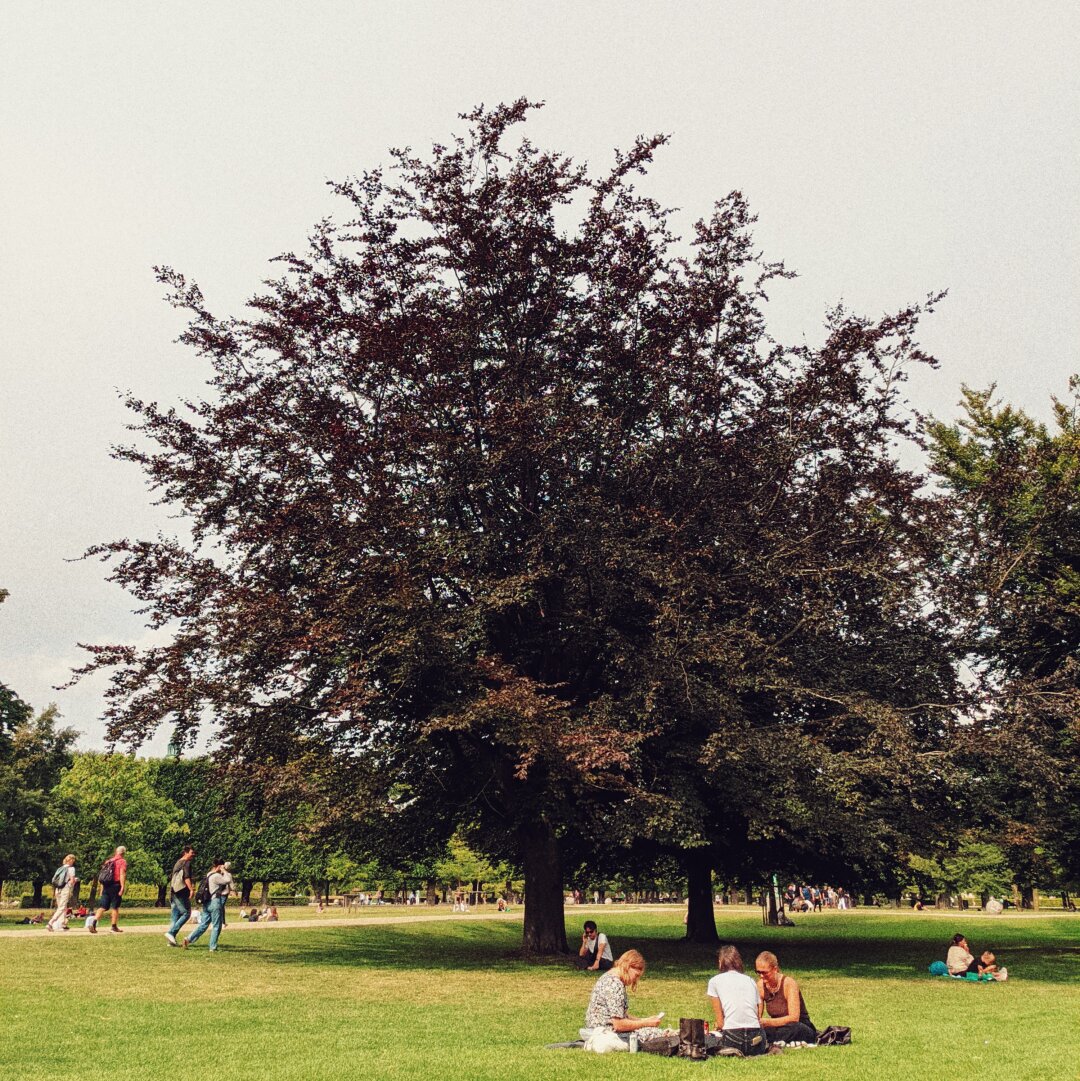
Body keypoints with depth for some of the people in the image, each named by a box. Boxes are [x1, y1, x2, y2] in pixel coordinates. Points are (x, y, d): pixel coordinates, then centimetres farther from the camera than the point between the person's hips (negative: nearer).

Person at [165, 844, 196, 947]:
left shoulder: (177, 863, 20)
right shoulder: (187, 863, -8)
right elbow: (186, 877, -21)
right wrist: (191, 889, -27)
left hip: (174, 891, 9)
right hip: (182, 892, -9)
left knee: (175, 917, 10)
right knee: (186, 913, -6)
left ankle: (172, 939, 7)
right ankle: (171, 932, -16)